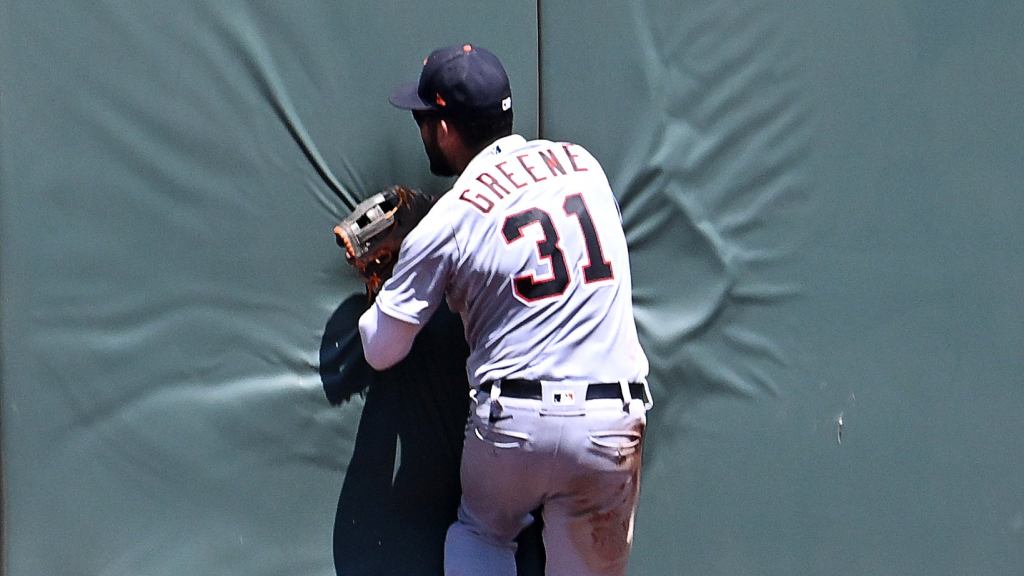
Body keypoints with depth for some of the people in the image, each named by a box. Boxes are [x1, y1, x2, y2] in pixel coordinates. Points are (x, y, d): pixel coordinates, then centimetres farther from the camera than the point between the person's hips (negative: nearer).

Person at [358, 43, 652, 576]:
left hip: (512, 425, -2)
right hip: (611, 427, 2)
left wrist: (378, 294, 27)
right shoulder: (583, 163, 9)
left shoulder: (446, 222, -3)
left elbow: (381, 351, 4)